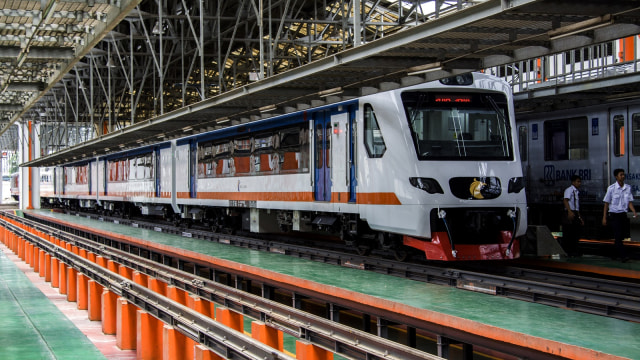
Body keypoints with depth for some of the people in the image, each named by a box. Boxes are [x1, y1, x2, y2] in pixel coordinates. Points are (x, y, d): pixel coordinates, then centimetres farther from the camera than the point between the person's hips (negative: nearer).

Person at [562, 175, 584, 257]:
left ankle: (574, 252, 15)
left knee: (576, 234, 9)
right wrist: (570, 211, -33)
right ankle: (566, 252, -2)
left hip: (575, 214, 9)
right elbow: (565, 200, -21)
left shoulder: (577, 192, 20)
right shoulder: (569, 190, -6)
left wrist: (580, 218, 23)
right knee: (568, 234, -6)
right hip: (569, 214, -9)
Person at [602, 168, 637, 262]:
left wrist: (634, 212, -10)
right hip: (614, 214, -4)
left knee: (621, 236, 7)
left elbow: (629, 202, 7)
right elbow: (606, 203, -2)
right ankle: (622, 256, -17)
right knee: (618, 235, -11)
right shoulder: (611, 188, -7)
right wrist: (604, 217, -3)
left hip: (623, 214, 4)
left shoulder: (628, 188, 3)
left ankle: (616, 254, 21)